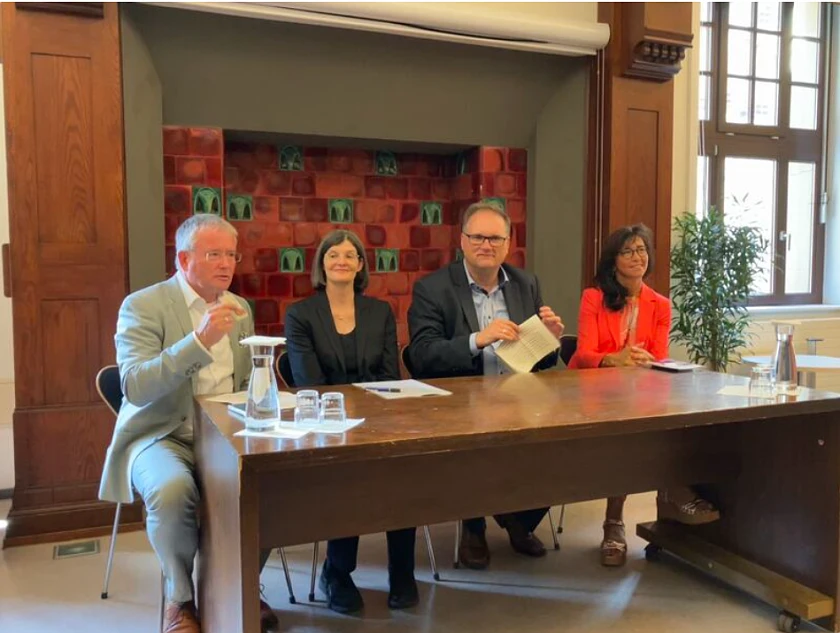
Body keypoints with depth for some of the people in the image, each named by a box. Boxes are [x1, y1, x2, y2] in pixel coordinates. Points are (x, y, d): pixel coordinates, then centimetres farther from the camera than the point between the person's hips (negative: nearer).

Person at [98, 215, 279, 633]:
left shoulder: (240, 308, 10)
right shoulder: (142, 306, -8)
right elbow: (135, 388, -22)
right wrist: (199, 341, -33)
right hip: (162, 436, -5)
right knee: (172, 490, -34)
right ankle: (179, 598, -5)